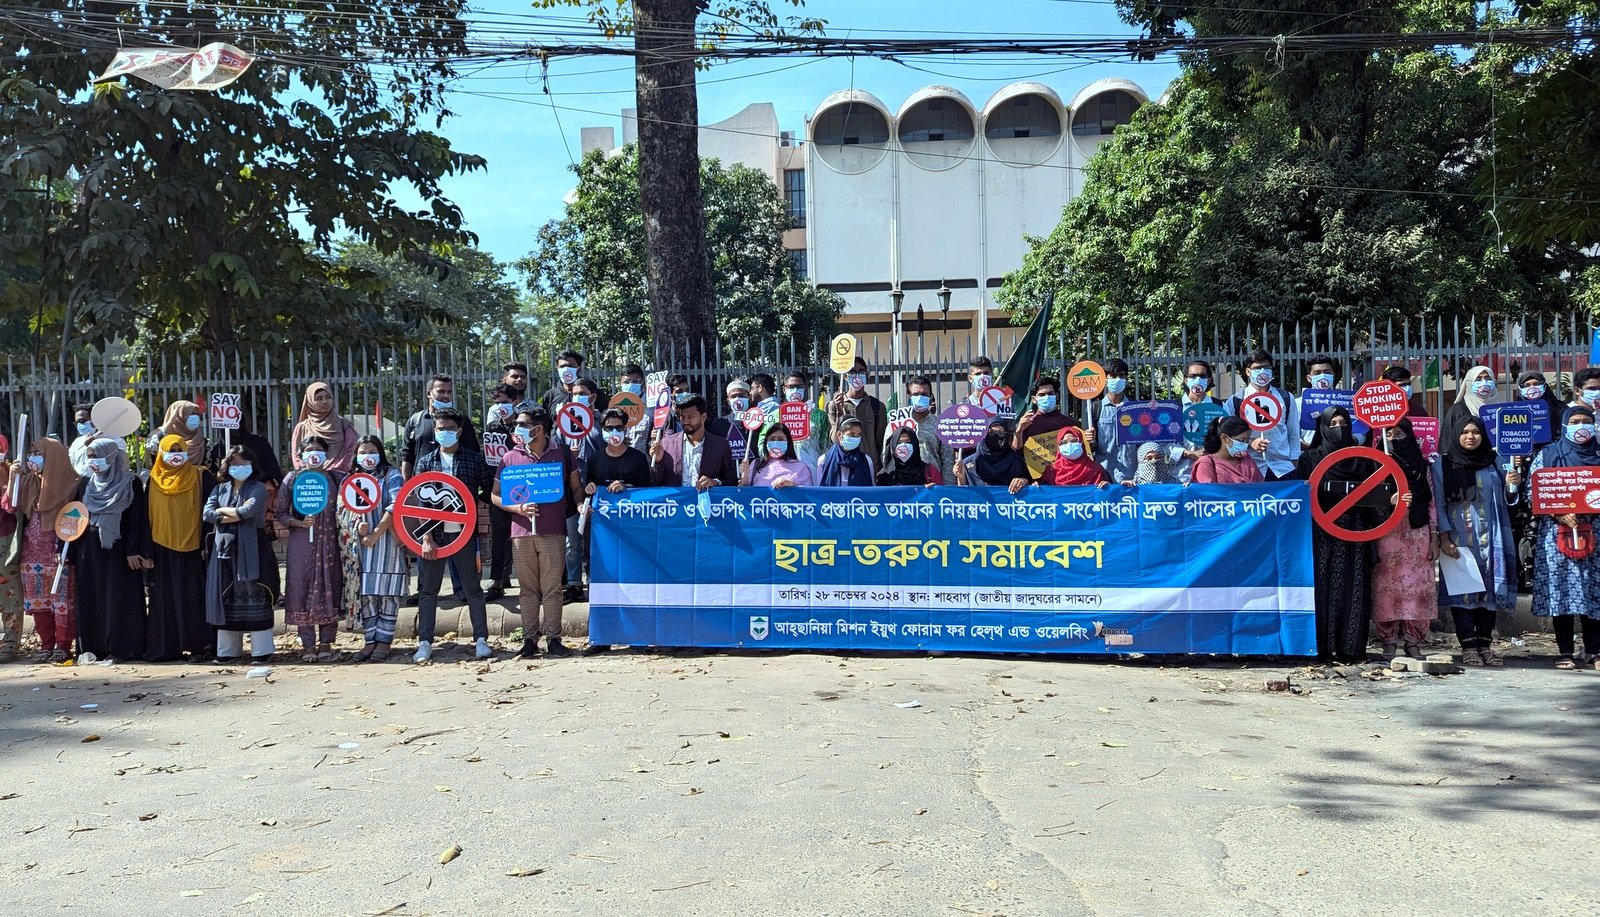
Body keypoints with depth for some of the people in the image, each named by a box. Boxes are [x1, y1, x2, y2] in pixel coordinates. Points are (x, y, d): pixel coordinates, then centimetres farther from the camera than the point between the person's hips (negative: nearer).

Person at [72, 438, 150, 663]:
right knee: (90, 598, 5)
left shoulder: (131, 483, -3)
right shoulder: (85, 482, 12)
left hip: (117, 550, -5)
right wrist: (72, 551, 7)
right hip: (89, 551, 5)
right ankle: (93, 646, 10)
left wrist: (133, 551, -15)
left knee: (118, 598, -4)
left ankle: (120, 648, -1)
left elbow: (136, 519, -8)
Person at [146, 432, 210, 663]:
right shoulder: (154, 480, 9)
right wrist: (148, 551, 3)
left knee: (193, 597, -3)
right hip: (163, 548, 3)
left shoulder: (199, 476, 1)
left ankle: (200, 645, -1)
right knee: (165, 598, 5)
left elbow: (206, 511, -1)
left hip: (191, 547, -3)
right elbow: (147, 515, 9)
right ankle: (165, 647, 10)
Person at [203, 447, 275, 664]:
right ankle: (228, 650, 10)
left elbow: (249, 510, -14)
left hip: (249, 548, -4)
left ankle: (261, 649, -4)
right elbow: (207, 513, 1)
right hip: (224, 548, 4)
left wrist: (223, 511, 0)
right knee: (225, 597, 4)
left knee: (253, 595, -7)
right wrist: (237, 515, -9)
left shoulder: (258, 488, 4)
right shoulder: (220, 489, 16)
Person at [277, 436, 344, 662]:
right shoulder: (292, 479, 5)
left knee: (329, 589, 1)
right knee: (302, 590, -2)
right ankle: (308, 645, 4)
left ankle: (326, 644, 8)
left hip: (329, 543, 1)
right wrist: (300, 523, -12)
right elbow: (281, 513, 3)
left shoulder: (336, 478, 8)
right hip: (301, 544, -1)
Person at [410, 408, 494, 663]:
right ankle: (425, 643, 12)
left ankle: (481, 640, 9)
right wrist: (427, 537, -6)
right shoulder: (426, 461, 7)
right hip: (433, 534, 1)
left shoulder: (474, 458, 4)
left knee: (473, 588, 3)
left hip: (465, 533, -1)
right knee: (427, 590, 5)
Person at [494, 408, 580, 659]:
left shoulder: (562, 453, 5)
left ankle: (553, 638, 7)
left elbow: (576, 487, 13)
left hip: (553, 532, -1)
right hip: (521, 532, 2)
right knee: (528, 588, 6)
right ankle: (529, 639, 13)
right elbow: (495, 496, 10)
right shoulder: (512, 457, 7)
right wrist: (519, 508, -6)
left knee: (552, 587, 0)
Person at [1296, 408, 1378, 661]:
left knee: (1354, 589, -3)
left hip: (1355, 535, 2)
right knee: (1325, 587, -4)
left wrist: (1391, 498, -7)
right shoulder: (1310, 458, 8)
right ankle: (1323, 647, -1)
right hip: (1323, 534, -2)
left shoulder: (1362, 459, 14)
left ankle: (1352, 647, 1)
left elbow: (1374, 494, 11)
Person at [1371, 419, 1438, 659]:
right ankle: (1389, 641, 1)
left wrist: (1434, 537, 4)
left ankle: (1413, 640, 4)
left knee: (1417, 585, -1)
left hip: (1418, 534, 2)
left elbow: (1432, 502, 9)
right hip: (1387, 534, -1)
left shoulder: (1422, 465, 10)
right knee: (1388, 586, -4)